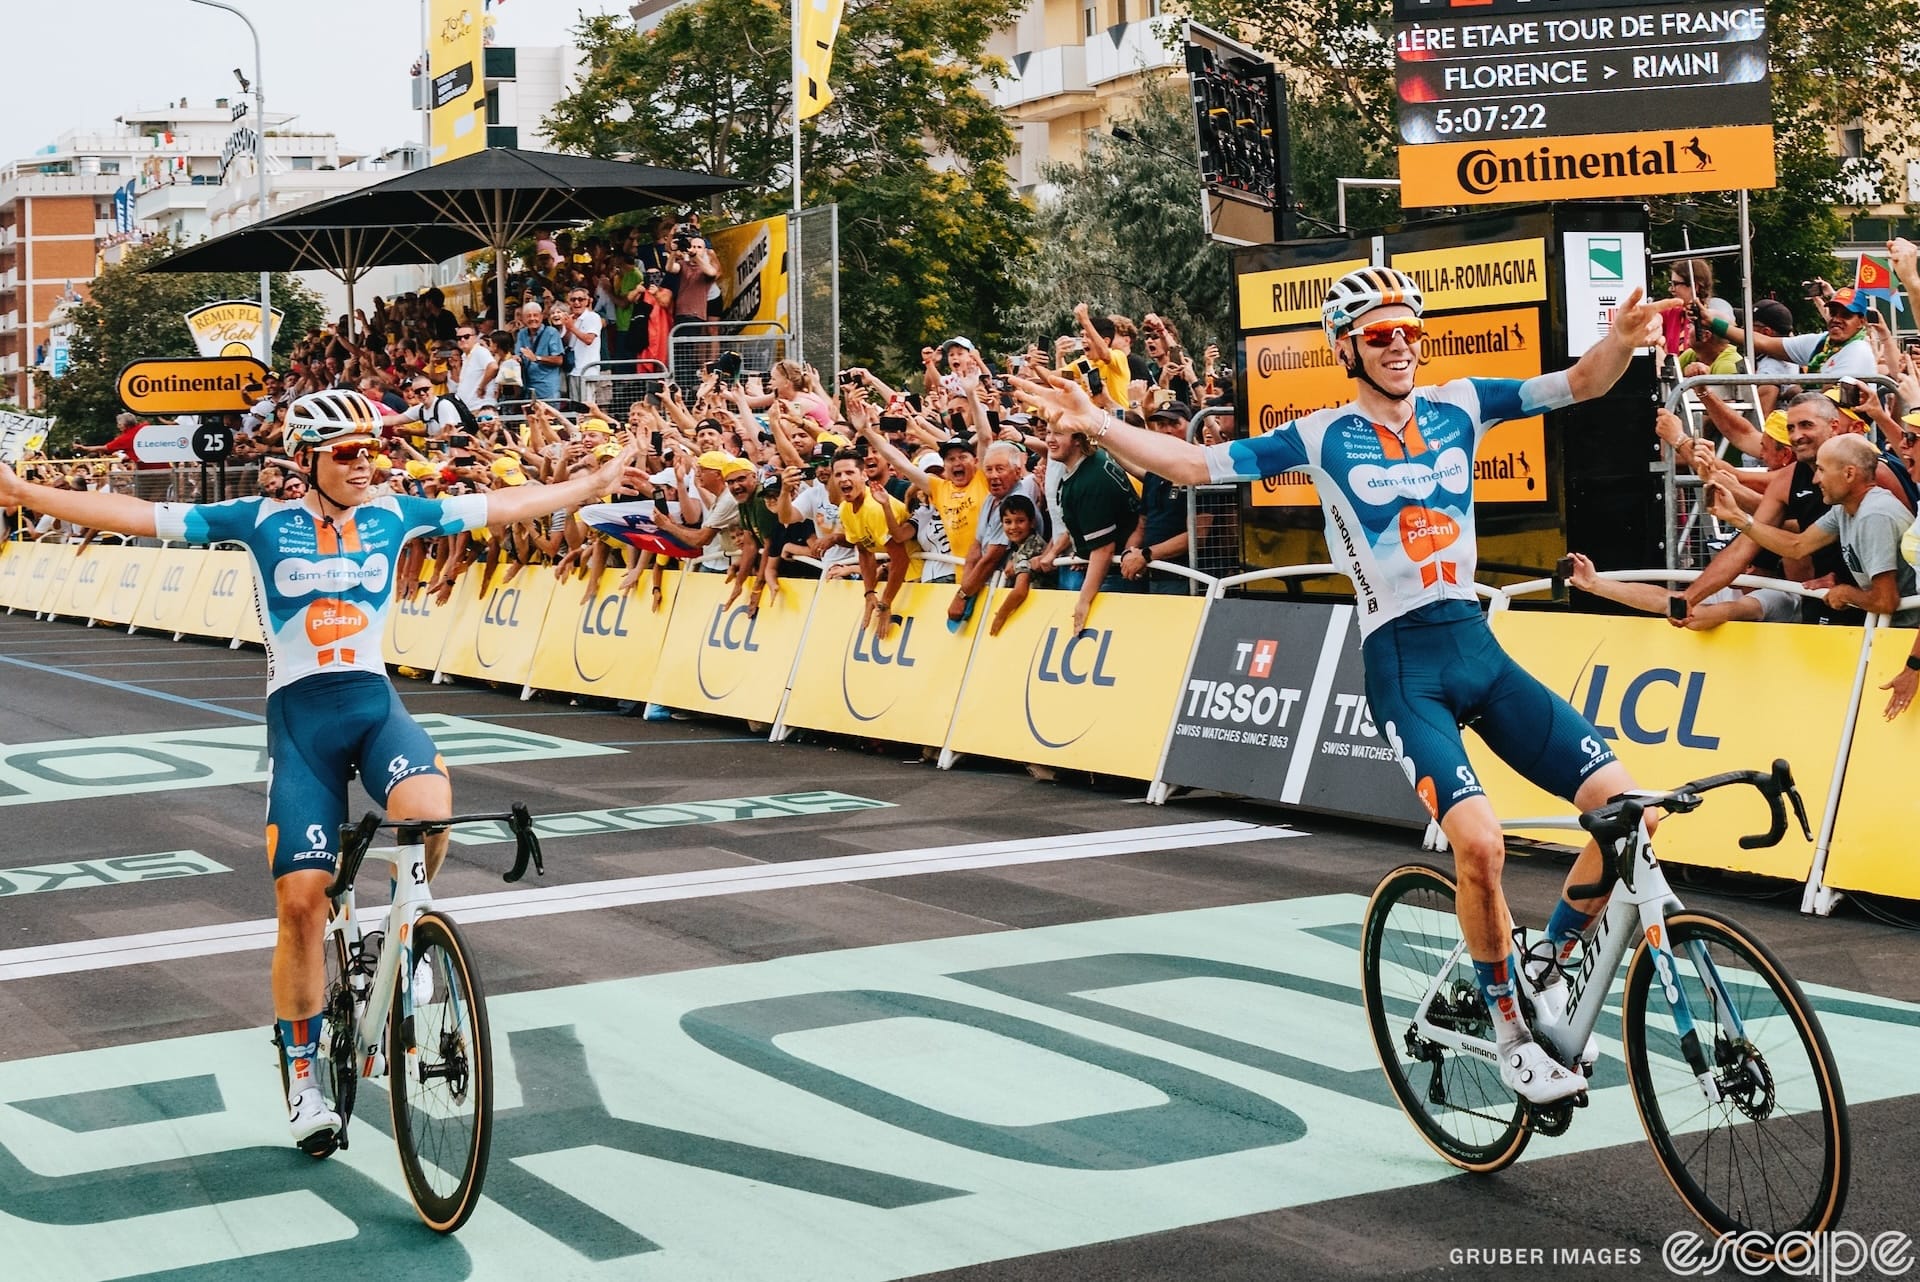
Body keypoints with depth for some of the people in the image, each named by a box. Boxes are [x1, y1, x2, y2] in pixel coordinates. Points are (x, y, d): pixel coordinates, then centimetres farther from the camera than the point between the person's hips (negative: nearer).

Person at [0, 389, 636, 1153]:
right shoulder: (265, 521, -1)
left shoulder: (393, 515, 5)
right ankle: (303, 1073, 12)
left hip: (374, 701, 1)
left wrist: (595, 483, 14)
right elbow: (143, 517, -2)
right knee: (301, 898, -4)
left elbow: (502, 506, 11)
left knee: (430, 811, -31)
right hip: (298, 714, -1)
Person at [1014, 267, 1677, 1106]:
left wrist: (1623, 342, -20)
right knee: (1480, 841, -24)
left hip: (1477, 645, 4)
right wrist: (1095, 424, -18)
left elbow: (1579, 384, 2)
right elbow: (1196, 465, -5)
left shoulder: (1457, 406, 8)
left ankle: (1550, 971, 16)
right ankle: (1509, 1031, 0)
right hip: (1402, 664, -4)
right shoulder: (1323, 437, 0)